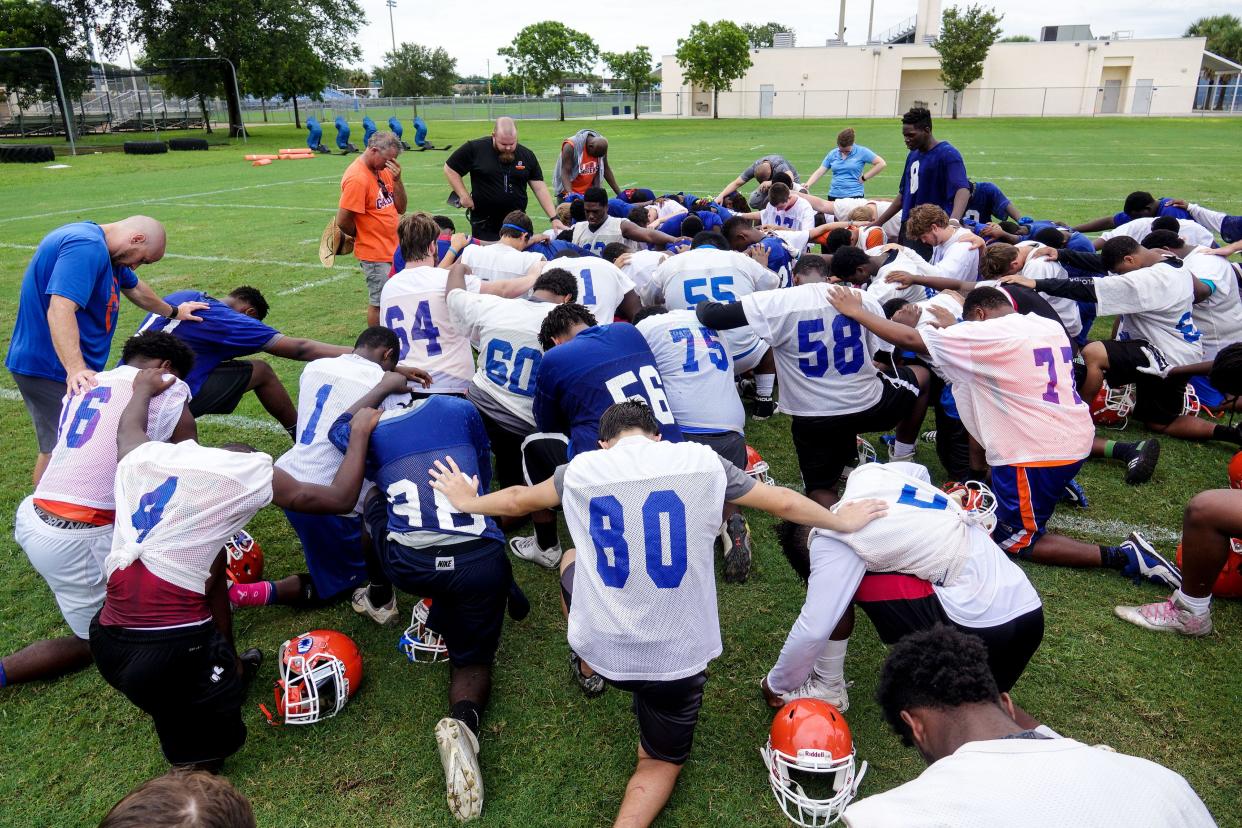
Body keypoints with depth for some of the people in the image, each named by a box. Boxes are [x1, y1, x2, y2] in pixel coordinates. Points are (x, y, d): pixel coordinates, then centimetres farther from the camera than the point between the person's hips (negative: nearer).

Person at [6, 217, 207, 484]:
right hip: (52, 367, -10)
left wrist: (173, 312, 44)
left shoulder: (102, 248, 12)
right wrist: (76, 369, -40)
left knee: (56, 449, 14)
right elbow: (60, 310, -32)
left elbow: (136, 288, 30)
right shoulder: (85, 246, -20)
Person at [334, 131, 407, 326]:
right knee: (379, 303, 2)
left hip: (393, 250, 8)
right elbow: (342, 222, -18)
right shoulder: (357, 178, -19)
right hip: (375, 255, -8)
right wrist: (364, 236, 0)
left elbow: (400, 208, 5)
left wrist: (397, 179, -9)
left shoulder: (383, 169, 6)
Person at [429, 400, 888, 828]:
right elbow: (783, 502, 7)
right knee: (661, 761, 27)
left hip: (603, 647, 1)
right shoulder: (700, 461, -4)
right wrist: (841, 521, 26)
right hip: (678, 654, 0)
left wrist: (468, 502, 37)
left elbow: (518, 499, 17)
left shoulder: (582, 469, -2)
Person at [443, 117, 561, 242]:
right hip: (484, 225, -2)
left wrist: (553, 218, -8)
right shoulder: (474, 149, -7)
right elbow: (450, 169, 2)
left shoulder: (527, 156, 2)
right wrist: (464, 196, -8)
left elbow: (540, 188, 1)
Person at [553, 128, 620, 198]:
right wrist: (570, 193, -42)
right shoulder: (571, 146, -23)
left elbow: (606, 169, 4)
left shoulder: (601, 144, -8)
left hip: (590, 192, 4)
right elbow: (565, 173, -25)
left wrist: (619, 193, 3)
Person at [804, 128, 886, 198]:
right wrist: (807, 185, -10)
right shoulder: (833, 154, 8)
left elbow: (881, 164, -2)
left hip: (854, 196, -3)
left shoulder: (861, 152, -1)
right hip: (833, 196, 4)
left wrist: (864, 177, -5)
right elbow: (819, 172, 6)